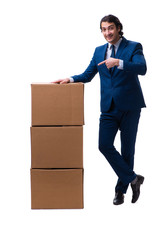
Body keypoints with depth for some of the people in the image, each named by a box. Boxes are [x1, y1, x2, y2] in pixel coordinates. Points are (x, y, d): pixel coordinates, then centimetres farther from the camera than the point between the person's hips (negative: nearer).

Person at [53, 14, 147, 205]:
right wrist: (70, 79, -1)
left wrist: (119, 62, -29)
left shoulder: (133, 47, -1)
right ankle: (132, 179, 5)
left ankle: (121, 189, 19)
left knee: (127, 148, 4)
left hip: (129, 106, -4)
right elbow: (87, 75, 17)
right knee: (104, 145, -8)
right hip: (108, 107, 4)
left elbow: (142, 68, -18)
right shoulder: (99, 51, 14)